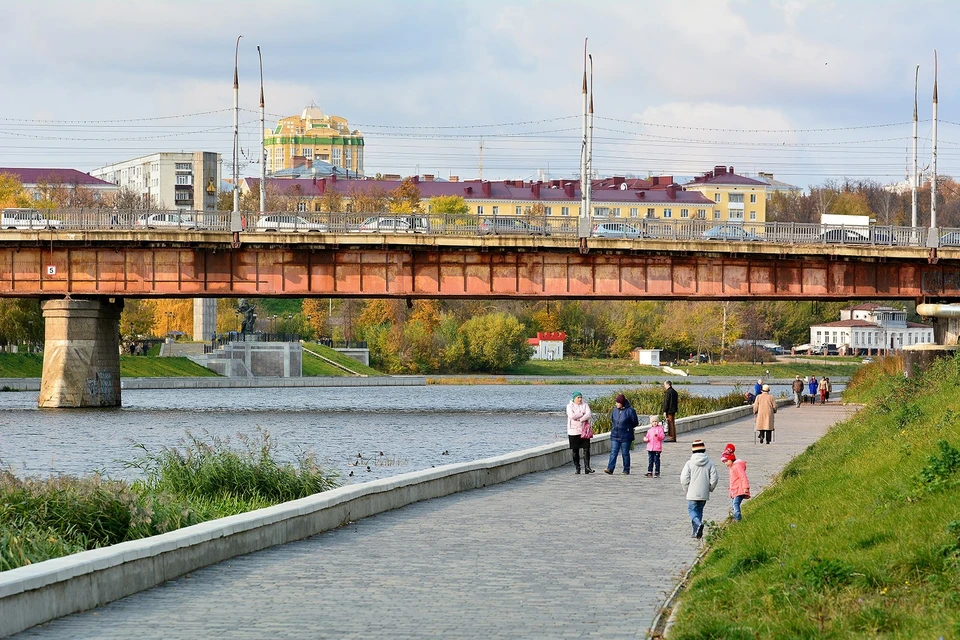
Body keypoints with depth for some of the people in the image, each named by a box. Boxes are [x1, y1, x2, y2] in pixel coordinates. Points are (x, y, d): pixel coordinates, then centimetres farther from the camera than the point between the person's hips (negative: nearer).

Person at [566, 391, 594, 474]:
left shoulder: (585, 405, 7)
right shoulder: (570, 406, 1)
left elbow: (589, 415, -8)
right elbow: (572, 416, -16)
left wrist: (580, 419, -19)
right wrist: (583, 414, -11)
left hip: (584, 431, 1)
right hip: (573, 432, -1)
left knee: (586, 449, -7)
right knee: (575, 450, 3)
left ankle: (587, 467, -8)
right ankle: (577, 467, 10)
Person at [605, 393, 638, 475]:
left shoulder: (630, 411, -11)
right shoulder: (615, 409, 4)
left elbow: (635, 423, -2)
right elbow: (611, 419, 22)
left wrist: (627, 428, 6)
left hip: (625, 437, -4)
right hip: (615, 436, 4)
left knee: (625, 453, 5)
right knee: (613, 453, -4)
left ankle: (626, 470, 14)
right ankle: (610, 469, -10)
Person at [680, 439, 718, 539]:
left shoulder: (689, 463, -9)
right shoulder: (710, 463, -2)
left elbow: (684, 479, -10)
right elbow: (714, 478, -3)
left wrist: (687, 489, 6)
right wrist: (710, 488, 13)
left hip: (692, 493, -3)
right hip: (704, 493, 3)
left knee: (692, 510, 5)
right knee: (699, 511, 16)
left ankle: (698, 524, -23)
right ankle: (696, 532, 16)